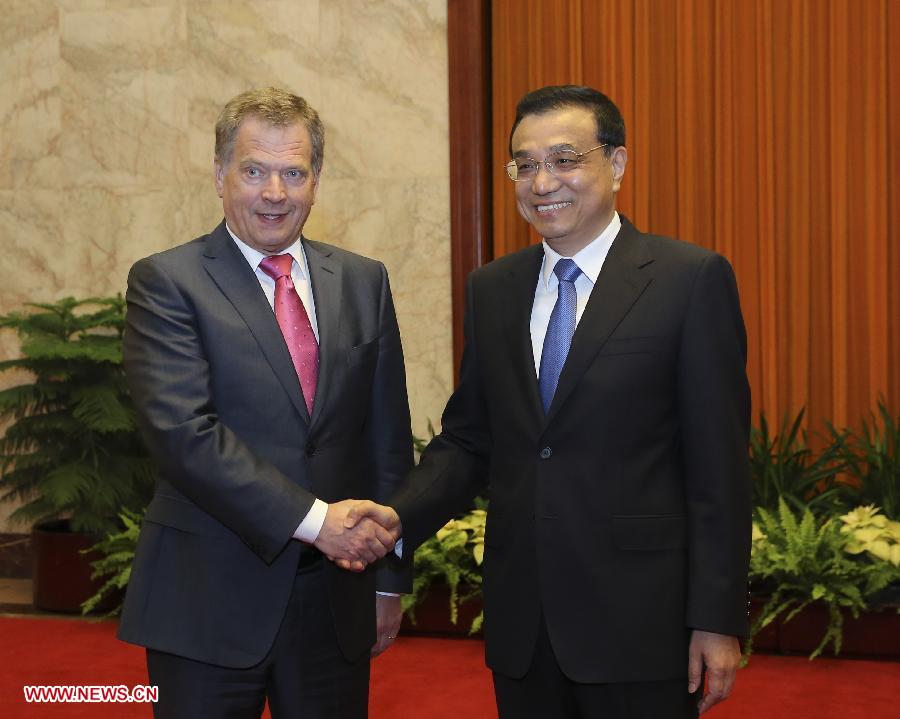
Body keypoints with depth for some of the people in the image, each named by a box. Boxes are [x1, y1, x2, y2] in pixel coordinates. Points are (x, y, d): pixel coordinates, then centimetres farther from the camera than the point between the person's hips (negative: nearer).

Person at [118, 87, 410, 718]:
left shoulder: (363, 282, 9)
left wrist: (389, 579, 9)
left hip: (336, 602, 4)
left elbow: (387, 437, 11)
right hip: (208, 603, -4)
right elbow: (183, 433, -17)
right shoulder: (166, 282, -5)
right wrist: (313, 520, -20)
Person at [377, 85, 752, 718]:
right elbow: (467, 439, 11)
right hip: (521, 621, 4)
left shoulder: (692, 279, -5)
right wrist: (396, 519, -8)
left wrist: (718, 620, -10)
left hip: (639, 621, -4)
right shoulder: (491, 290, 10)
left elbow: (718, 465, -8)